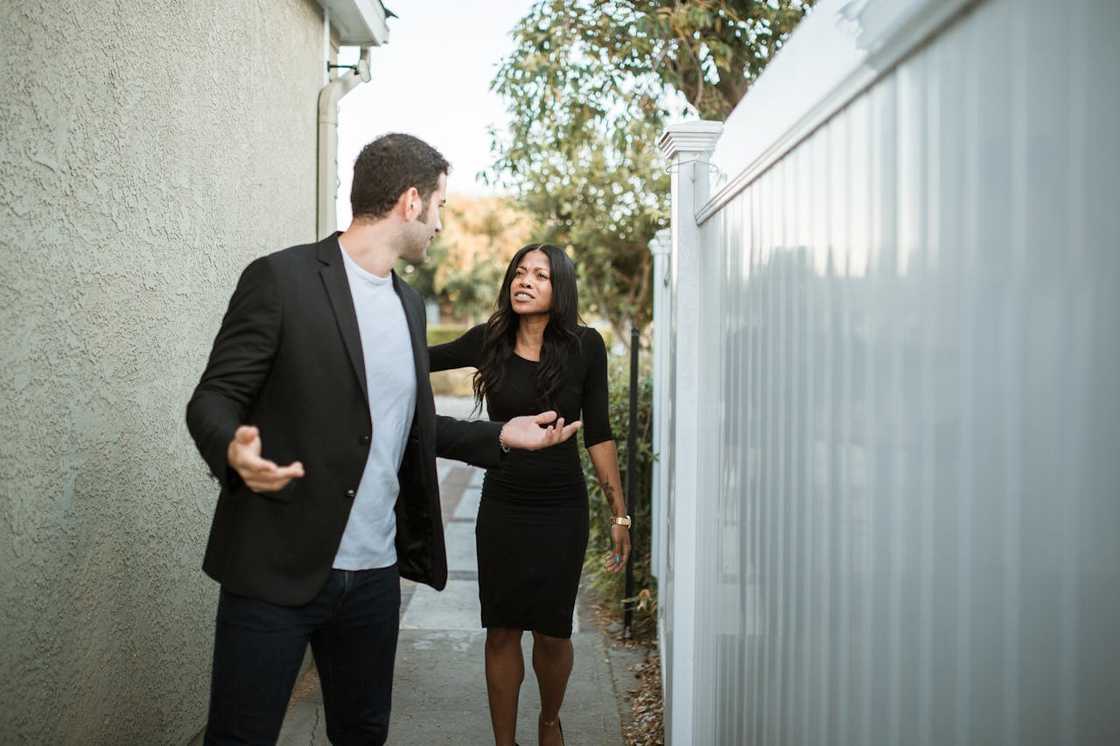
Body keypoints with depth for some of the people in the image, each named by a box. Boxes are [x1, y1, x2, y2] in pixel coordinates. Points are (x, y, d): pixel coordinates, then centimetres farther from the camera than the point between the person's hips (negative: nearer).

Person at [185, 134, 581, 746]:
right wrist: (234, 450, -31)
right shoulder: (281, 279, -8)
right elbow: (213, 398, -9)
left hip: (374, 573, 7)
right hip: (277, 567, -6)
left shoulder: (409, 304, 14)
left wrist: (501, 436, 13)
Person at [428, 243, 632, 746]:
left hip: (562, 512, -1)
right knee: (502, 630, 5)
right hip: (501, 509, 1)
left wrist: (619, 514, -2)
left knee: (552, 631, 7)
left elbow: (598, 434, -2)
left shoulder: (584, 346, -7)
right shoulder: (489, 342, -2)